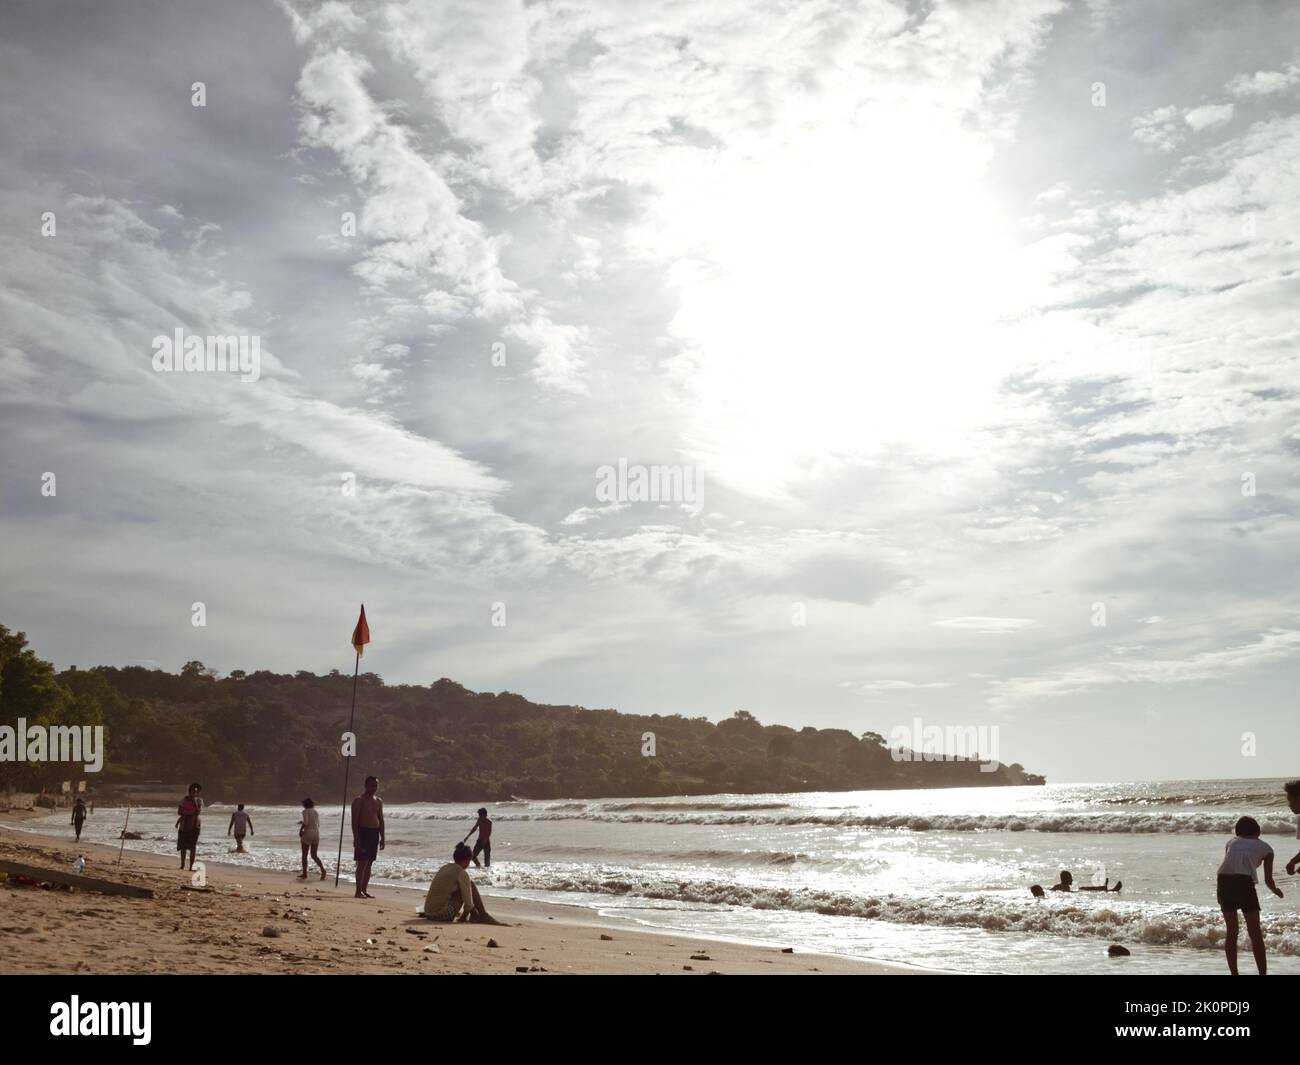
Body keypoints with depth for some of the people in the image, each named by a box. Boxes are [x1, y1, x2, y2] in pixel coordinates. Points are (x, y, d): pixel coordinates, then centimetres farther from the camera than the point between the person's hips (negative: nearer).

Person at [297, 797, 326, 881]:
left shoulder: (305, 811, -7)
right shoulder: (316, 811, 12)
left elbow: (305, 822, -21)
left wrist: (300, 829, -5)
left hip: (308, 833, -6)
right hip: (316, 833, 6)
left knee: (304, 855, 8)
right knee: (314, 855, 9)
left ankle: (304, 873, 10)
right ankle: (322, 868, -13)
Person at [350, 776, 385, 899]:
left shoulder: (379, 801, 15)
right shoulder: (359, 800, -4)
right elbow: (354, 820, -10)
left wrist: (382, 838, 11)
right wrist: (356, 838, -17)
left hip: (375, 833, 6)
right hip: (363, 832, -6)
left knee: (369, 863, 7)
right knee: (362, 863, -9)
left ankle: (364, 890, 11)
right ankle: (358, 891, -7)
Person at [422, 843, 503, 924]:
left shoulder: (445, 868, 15)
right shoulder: (462, 873, -9)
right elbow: (468, 903, -8)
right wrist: (463, 917, 11)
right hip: (442, 915, -9)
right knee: (470, 885, 2)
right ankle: (484, 916, 8)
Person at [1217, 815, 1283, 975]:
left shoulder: (1231, 842, 29)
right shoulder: (1265, 847, 23)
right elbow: (1268, 879, 25)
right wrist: (1275, 890, 47)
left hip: (1224, 880, 3)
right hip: (1244, 882, -3)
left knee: (1231, 932, 17)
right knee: (1255, 934, 9)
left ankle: (1234, 974, 19)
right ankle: (1263, 973, 7)